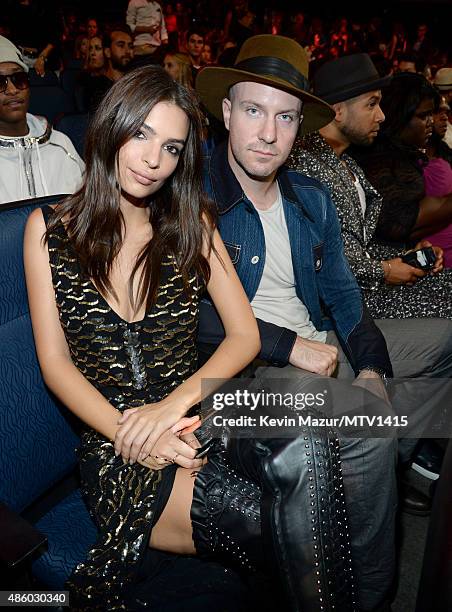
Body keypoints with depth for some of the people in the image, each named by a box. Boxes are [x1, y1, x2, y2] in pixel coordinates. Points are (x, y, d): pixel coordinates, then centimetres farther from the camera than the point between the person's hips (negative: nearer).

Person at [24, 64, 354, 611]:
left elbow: (244, 334, 2)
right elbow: (55, 362, 1)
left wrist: (172, 405, -14)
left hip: (196, 414, 3)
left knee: (302, 448, -32)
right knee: (251, 515, -33)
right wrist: (129, 433, -15)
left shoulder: (192, 224, 10)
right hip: (111, 442, -2)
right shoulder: (49, 229, 5)